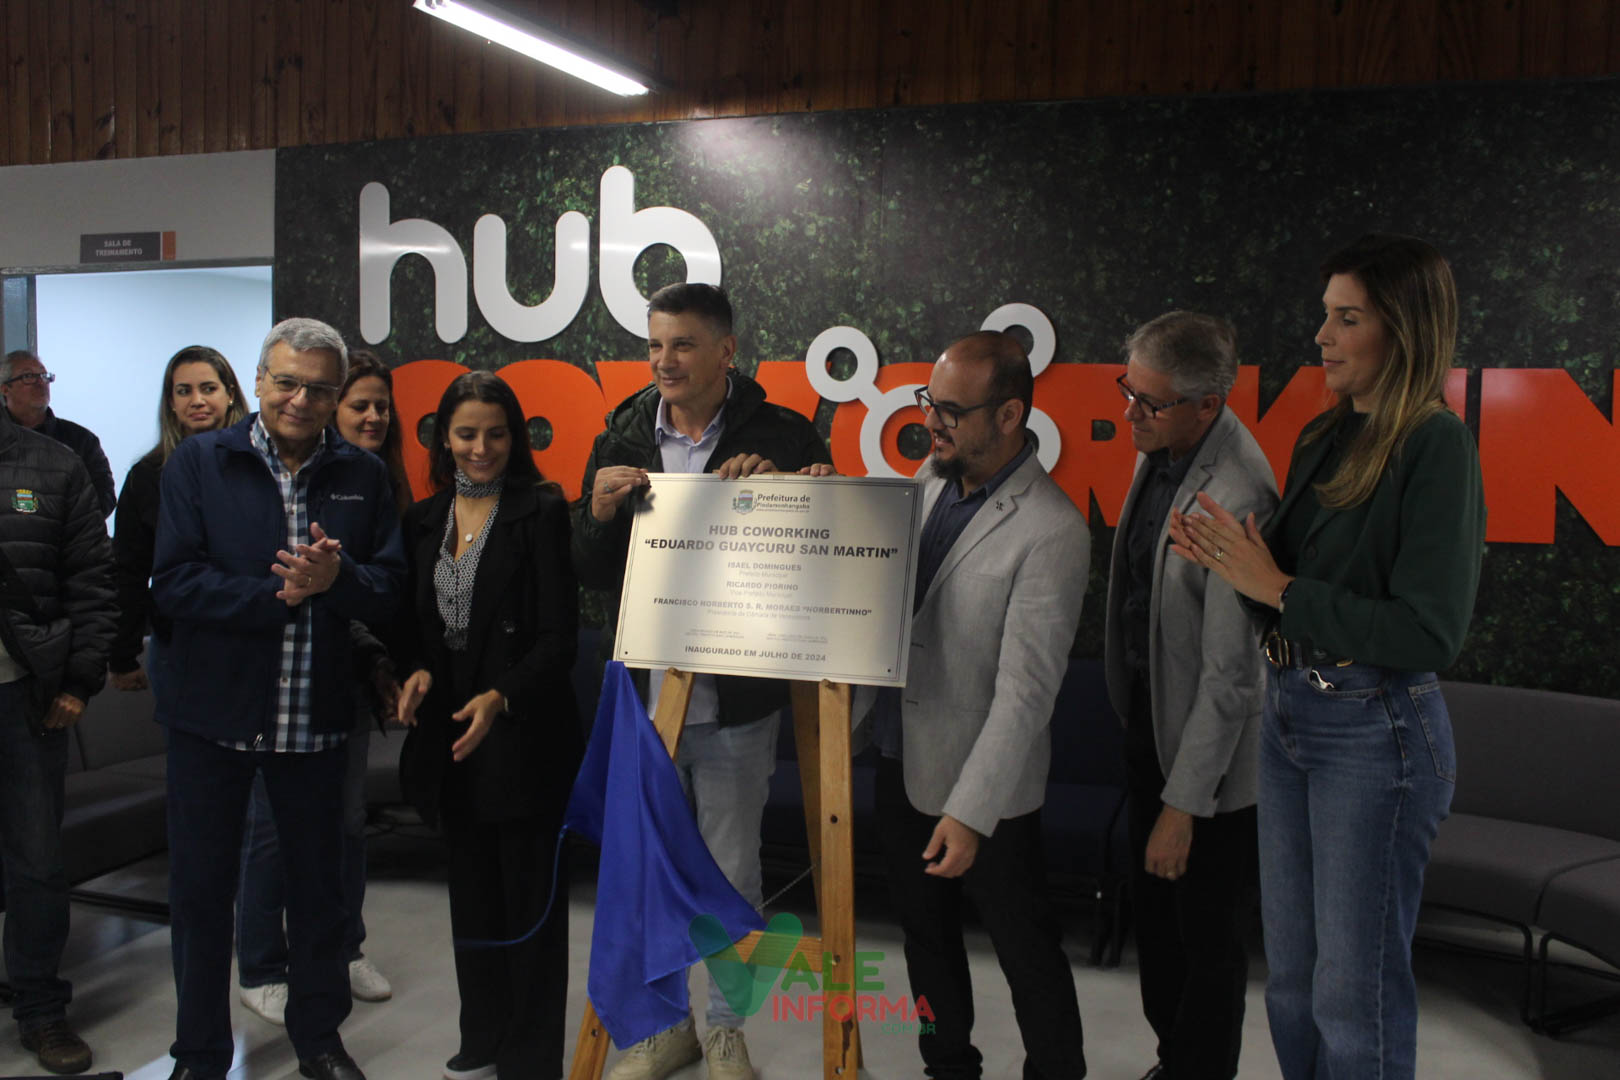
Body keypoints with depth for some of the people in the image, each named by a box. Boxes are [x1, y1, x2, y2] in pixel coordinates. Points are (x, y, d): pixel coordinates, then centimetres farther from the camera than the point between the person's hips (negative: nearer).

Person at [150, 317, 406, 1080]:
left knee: (318, 882, 14)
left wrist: (336, 578, -21)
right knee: (201, 887, 9)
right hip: (213, 711, -1)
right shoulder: (198, 463, -2)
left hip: (315, 718, 2)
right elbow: (173, 582, -11)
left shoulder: (363, 476, 4)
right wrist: (279, 594, -18)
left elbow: (389, 588, -1)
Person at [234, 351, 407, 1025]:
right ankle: (261, 972, 19)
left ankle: (343, 951, 29)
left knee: (347, 816, 13)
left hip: (349, 673, 6)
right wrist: (371, 652, -20)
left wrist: (380, 664, 7)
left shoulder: (381, 484, 7)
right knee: (275, 822, 4)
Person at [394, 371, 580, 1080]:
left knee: (530, 902, 3)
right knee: (472, 898, 17)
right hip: (450, 731, 6)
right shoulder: (425, 519, 9)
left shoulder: (542, 512, -9)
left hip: (523, 734, -6)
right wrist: (417, 671, -5)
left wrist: (499, 697, -26)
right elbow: (418, 624, 16)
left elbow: (559, 638, -13)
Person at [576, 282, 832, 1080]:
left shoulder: (780, 438, -5)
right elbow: (591, 574, 7)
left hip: (735, 705, -3)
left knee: (731, 874, 10)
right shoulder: (621, 443, 5)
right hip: (641, 695, 3)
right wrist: (599, 513, -13)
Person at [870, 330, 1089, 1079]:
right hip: (902, 756, 8)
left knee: (1024, 947, 12)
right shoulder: (933, 475, 0)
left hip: (983, 789, -7)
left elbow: (1025, 689, -25)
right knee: (925, 931, 23)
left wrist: (971, 810, -25)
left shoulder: (1051, 533, -24)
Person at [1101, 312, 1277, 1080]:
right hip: (1147, 722, 9)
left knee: (1208, 943, 11)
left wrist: (1184, 803, -20)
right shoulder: (1161, 448, -2)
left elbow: (1230, 675, -25)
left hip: (1212, 755, -9)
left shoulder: (1237, 498, -29)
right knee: (1153, 913, 24)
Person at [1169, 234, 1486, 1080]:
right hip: (1288, 715, 8)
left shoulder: (1436, 447, -14)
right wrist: (1222, 557, -5)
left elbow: (1429, 633, -20)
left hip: (1376, 732, -8)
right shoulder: (1324, 438, 9)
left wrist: (1275, 588, -18)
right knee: (1291, 977, 19)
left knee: (1355, 994, 6)